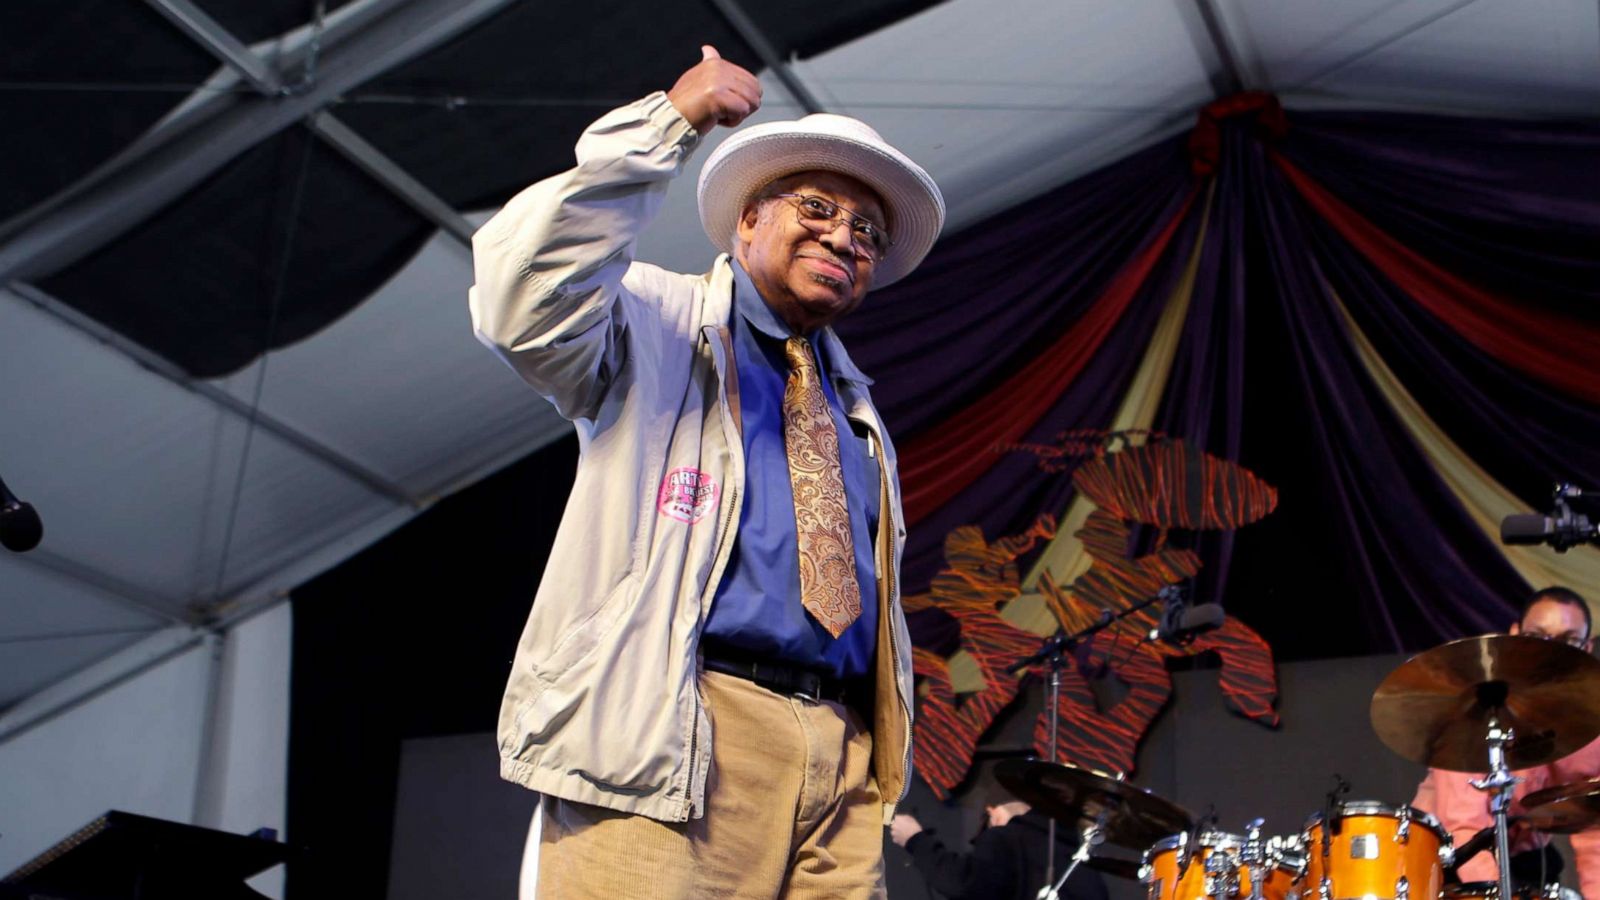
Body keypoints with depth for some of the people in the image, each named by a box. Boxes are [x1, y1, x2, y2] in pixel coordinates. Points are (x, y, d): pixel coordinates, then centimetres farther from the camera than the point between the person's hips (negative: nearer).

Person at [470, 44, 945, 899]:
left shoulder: (854, 407, 28)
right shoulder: (654, 326, 7)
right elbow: (519, 300, -15)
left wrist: (883, 756, 20)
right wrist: (668, 123, -15)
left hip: (842, 754, 6)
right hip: (674, 743, -6)